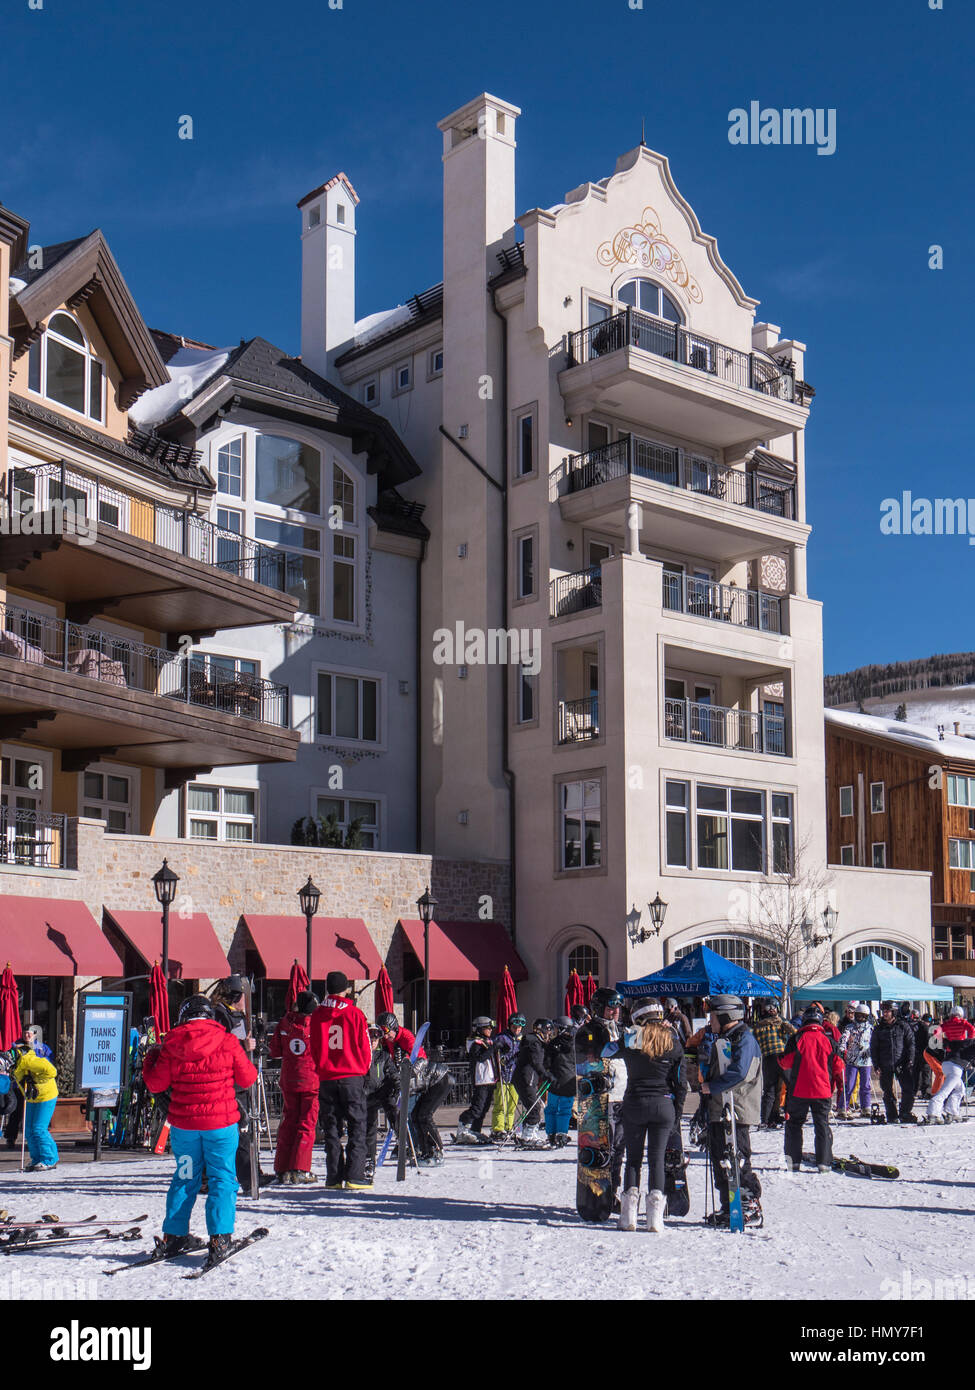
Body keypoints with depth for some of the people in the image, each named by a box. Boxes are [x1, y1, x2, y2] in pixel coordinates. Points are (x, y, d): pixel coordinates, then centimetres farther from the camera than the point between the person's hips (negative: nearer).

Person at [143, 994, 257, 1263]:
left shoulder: (170, 1045, -4)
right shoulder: (227, 1042, -7)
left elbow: (155, 1084, 4)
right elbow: (247, 1079, 1)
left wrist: (150, 1058, 21)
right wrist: (248, 1064, 23)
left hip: (183, 1125, 2)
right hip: (220, 1122, -2)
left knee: (185, 1178, 18)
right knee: (222, 1178, 5)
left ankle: (174, 1235, 19)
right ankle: (219, 1237, -4)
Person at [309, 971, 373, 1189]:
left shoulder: (317, 1015, 1)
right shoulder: (355, 1013, -5)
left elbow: (313, 1048, 8)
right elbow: (365, 1047, 0)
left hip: (327, 1078, 2)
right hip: (352, 1077, -2)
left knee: (331, 1128, 9)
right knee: (357, 1126, 3)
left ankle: (333, 1177, 6)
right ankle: (354, 1176, -3)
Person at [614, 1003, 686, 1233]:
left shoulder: (629, 1040, -3)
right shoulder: (672, 1042, 0)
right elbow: (680, 1084, 3)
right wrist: (677, 1114, 10)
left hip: (634, 1104, -1)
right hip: (663, 1105, 1)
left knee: (633, 1158, 8)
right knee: (657, 1158, 6)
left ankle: (629, 1216, 2)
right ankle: (655, 1216, -3)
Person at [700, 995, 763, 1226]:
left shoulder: (744, 1039, -10)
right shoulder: (721, 1040, 20)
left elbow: (739, 1073, -21)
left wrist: (711, 1087, -16)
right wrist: (706, 1085, 10)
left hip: (737, 1112, -10)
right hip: (718, 1110, 10)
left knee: (737, 1162, -9)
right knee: (720, 1161, 11)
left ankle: (751, 1208, -1)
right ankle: (729, 1208, 18)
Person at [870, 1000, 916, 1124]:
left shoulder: (902, 1026, 5)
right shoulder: (878, 1029, 8)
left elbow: (911, 1043, 5)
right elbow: (873, 1048, 10)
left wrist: (910, 1059, -5)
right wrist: (876, 1065, 2)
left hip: (902, 1064, -1)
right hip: (885, 1066, 1)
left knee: (908, 1090, -7)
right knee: (888, 1092, 5)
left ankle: (905, 1115, 5)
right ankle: (891, 1116, 14)